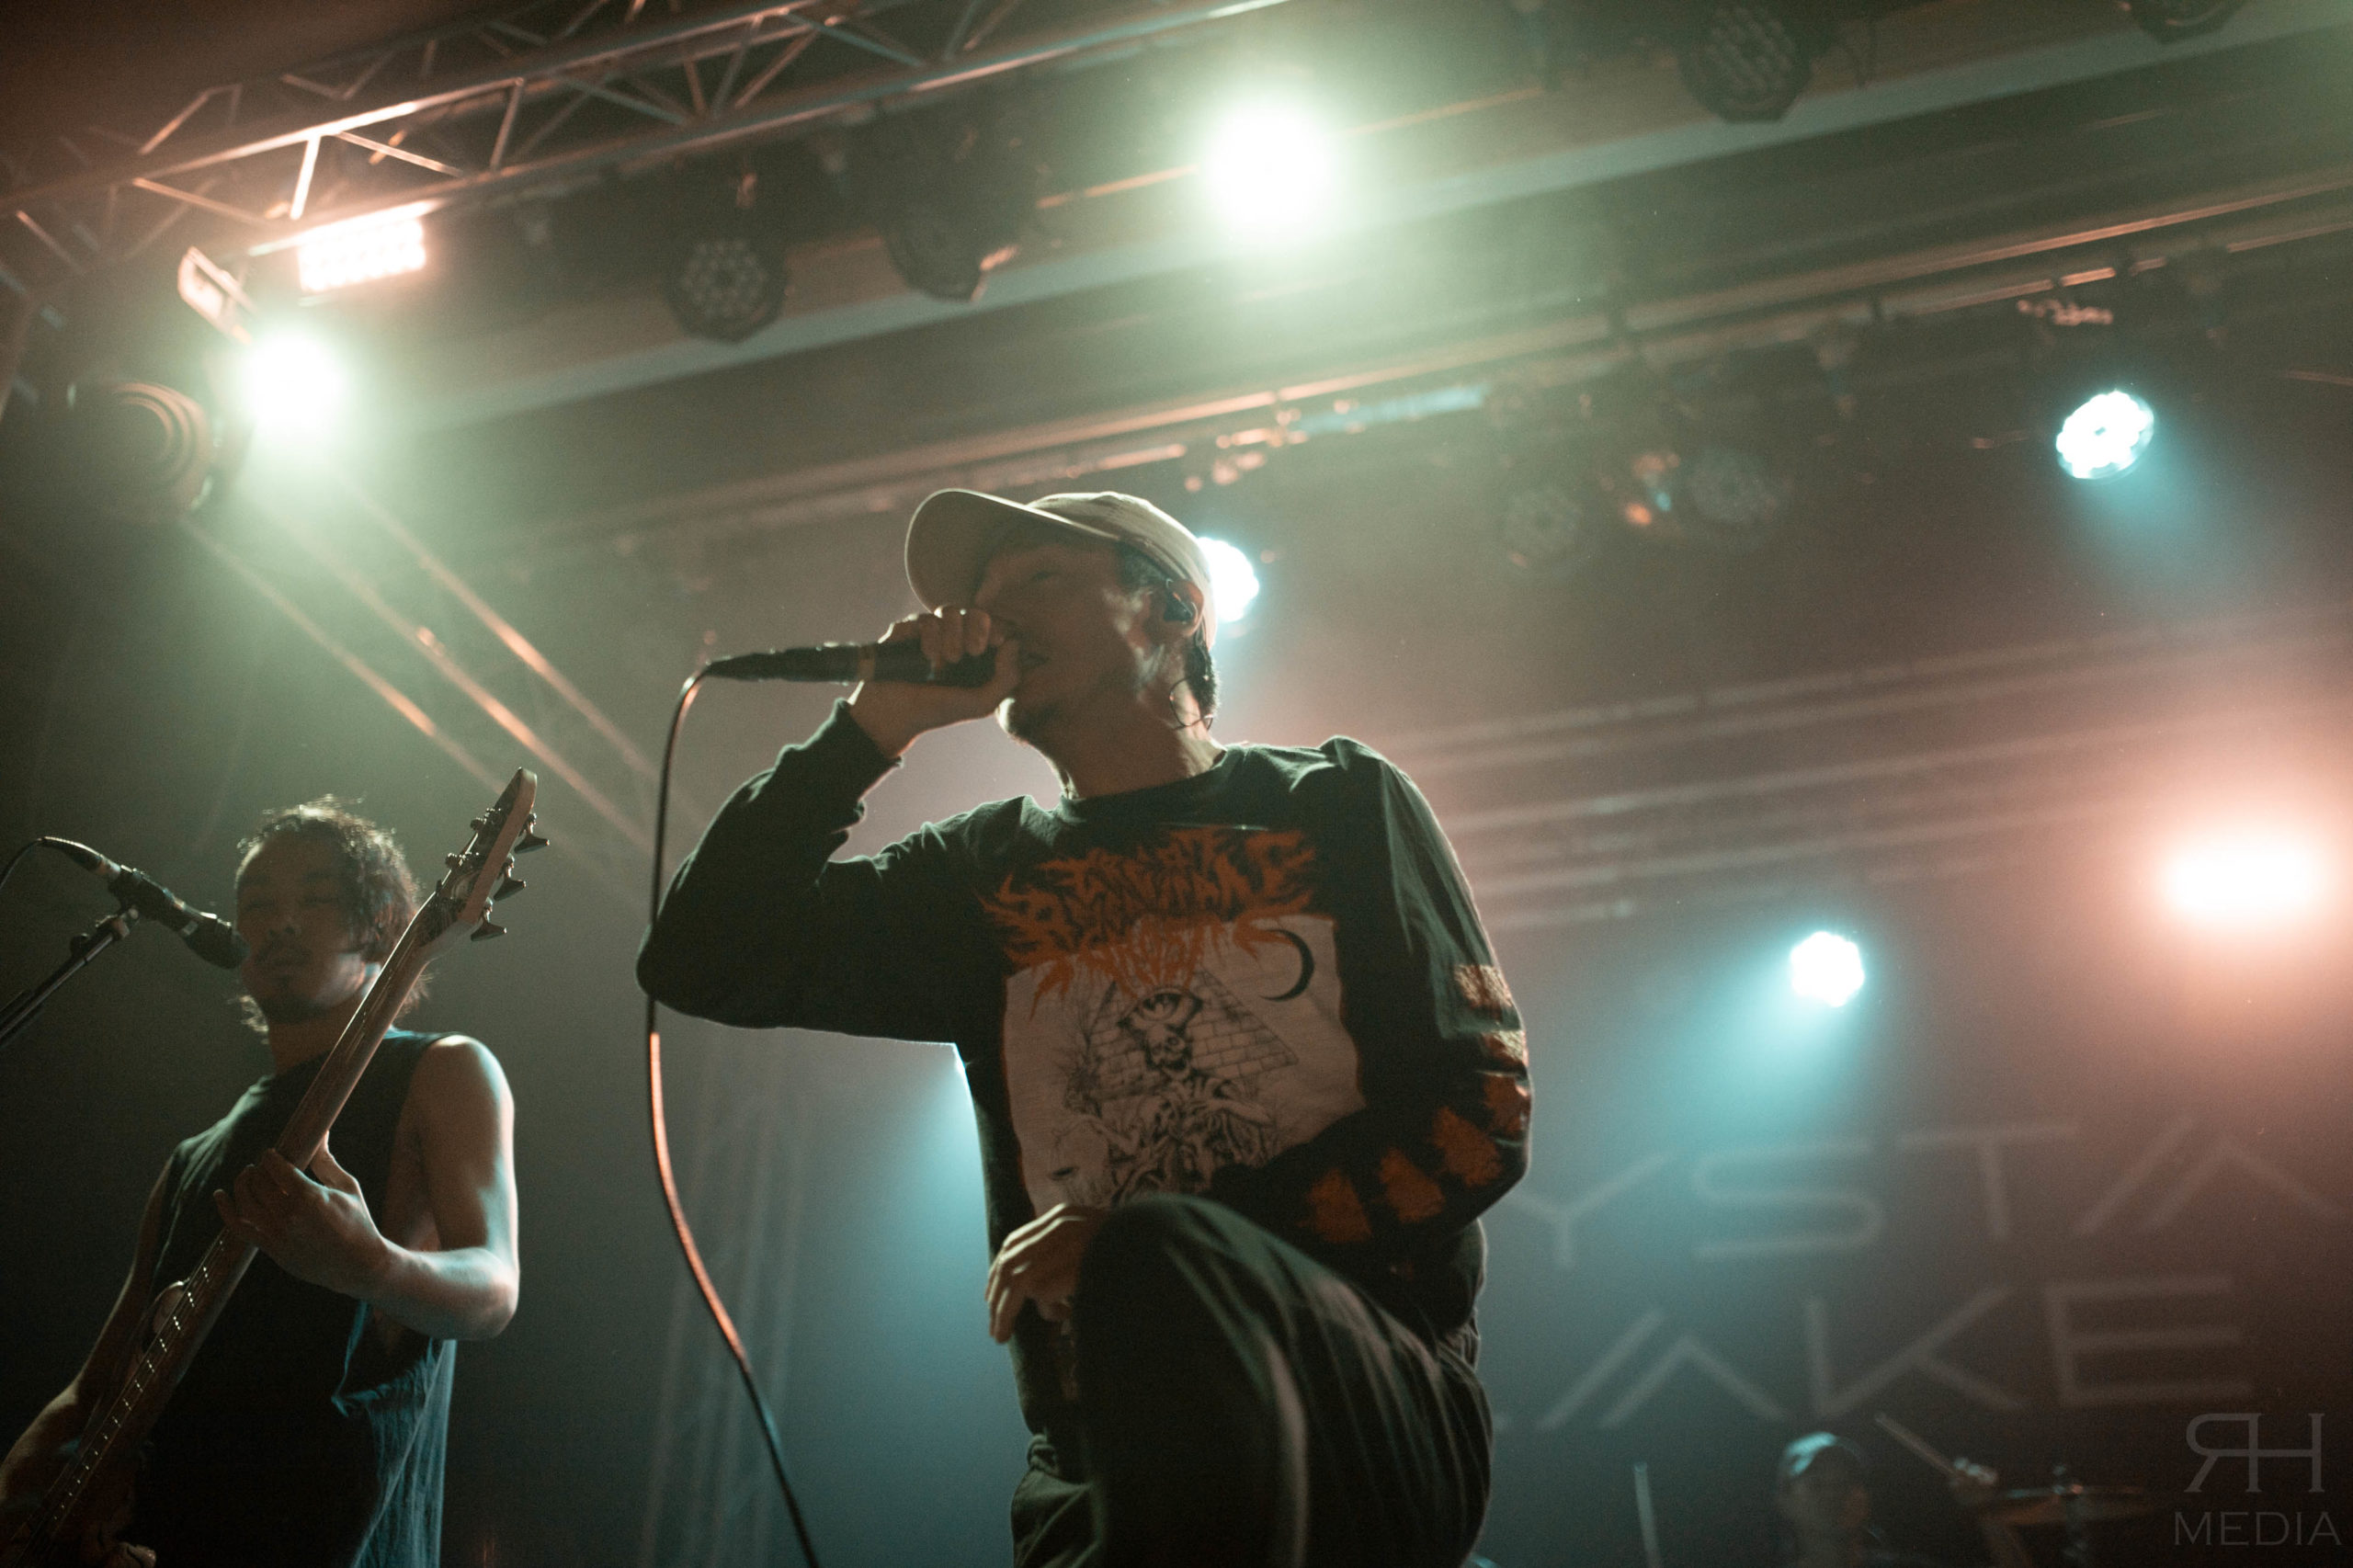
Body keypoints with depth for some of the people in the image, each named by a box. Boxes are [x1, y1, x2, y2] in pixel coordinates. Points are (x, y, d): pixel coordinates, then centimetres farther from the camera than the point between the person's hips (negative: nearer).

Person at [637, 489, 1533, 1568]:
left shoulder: (1336, 804, 9)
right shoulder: (988, 874, 16)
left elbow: (1481, 1112, 1)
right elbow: (702, 964, 11)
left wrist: (1161, 1247, -10)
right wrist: (875, 726, 6)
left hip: (1376, 1411, 0)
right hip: (1104, 1468, 1)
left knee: (1156, 1267, -31)